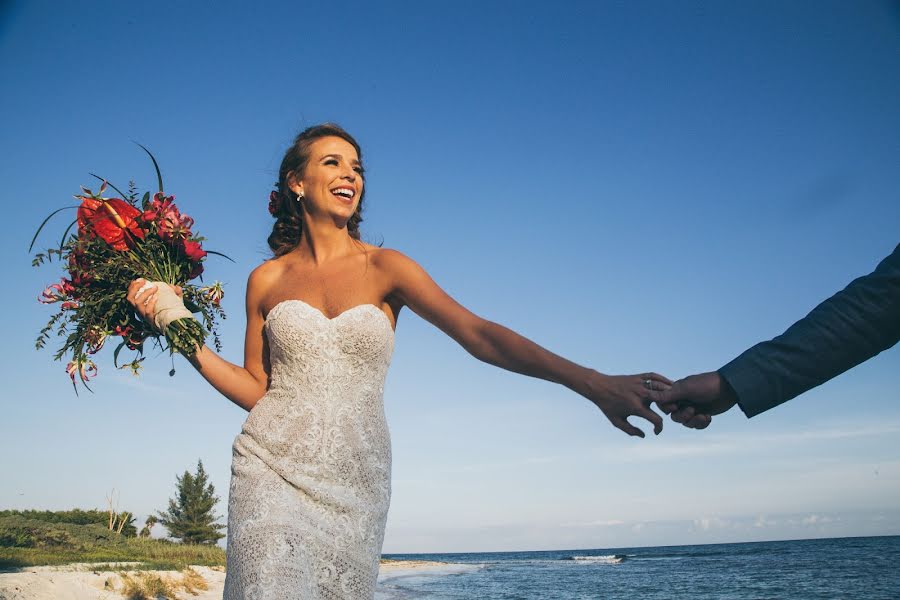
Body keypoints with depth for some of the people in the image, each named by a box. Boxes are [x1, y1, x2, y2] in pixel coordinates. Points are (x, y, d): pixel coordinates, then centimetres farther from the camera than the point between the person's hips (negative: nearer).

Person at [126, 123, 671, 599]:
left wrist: (590, 381, -21)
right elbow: (255, 388, 11)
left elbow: (479, 333, -10)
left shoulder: (385, 267, 2)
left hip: (356, 481, 1)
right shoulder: (267, 279, 6)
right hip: (274, 468, 0)